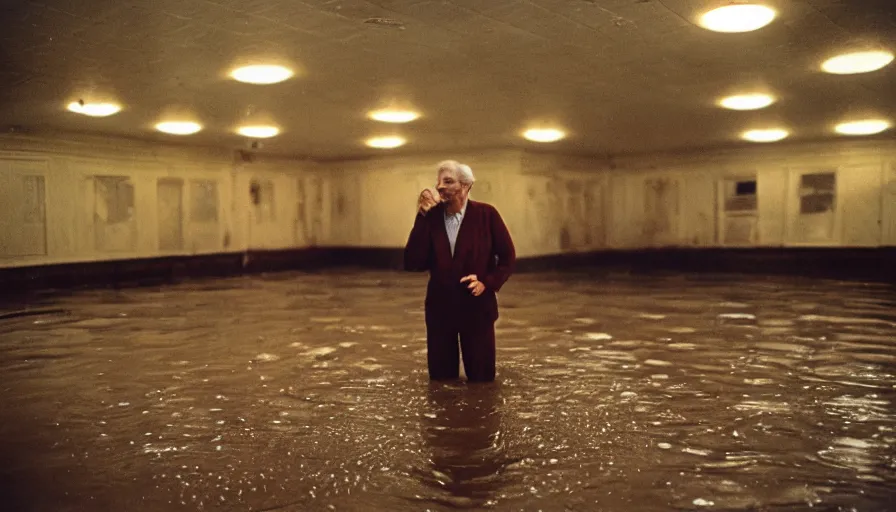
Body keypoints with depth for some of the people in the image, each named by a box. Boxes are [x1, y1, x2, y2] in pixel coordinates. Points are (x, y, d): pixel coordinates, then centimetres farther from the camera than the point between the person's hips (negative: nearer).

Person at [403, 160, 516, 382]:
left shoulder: (486, 214, -7)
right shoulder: (431, 217, -2)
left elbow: (508, 257, 0)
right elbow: (413, 264, -13)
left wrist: (488, 283, -15)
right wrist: (421, 216, -17)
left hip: (476, 308, -2)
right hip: (439, 308, 2)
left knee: (481, 379, 7)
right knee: (440, 380, 11)